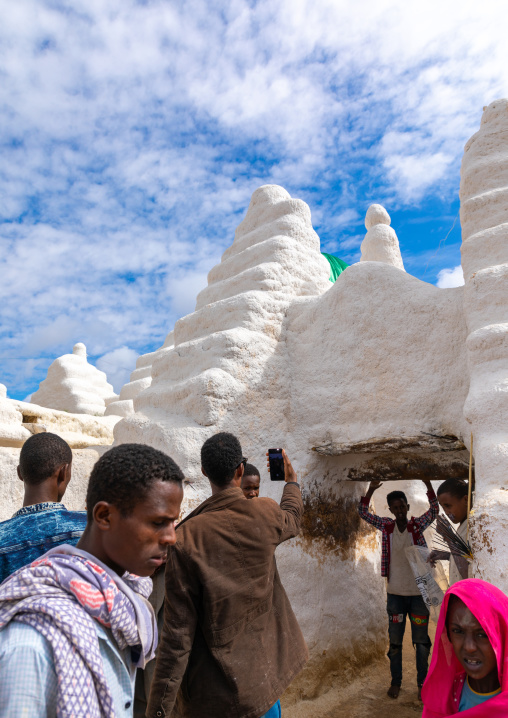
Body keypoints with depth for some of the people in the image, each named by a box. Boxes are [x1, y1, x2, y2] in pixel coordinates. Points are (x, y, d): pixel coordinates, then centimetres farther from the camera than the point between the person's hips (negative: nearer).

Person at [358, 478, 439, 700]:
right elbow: (363, 512, -9)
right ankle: (396, 682, 30)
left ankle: (422, 683, 29)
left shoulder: (417, 525, -7)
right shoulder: (386, 526, -4)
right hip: (395, 593, 1)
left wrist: (427, 484, -36)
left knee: (422, 642, 11)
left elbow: (434, 511, -22)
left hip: (418, 593, -1)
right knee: (395, 642, 12)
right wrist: (371, 489, -23)